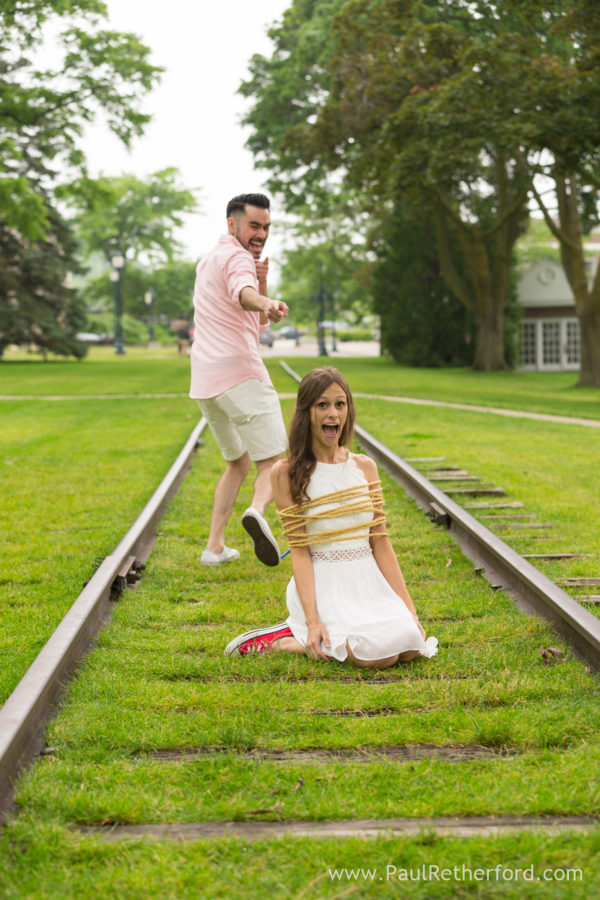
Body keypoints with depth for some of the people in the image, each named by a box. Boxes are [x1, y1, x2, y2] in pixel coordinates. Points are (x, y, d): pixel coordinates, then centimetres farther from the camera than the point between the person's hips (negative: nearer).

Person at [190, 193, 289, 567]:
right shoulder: (236, 258, -7)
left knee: (239, 461, 21)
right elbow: (242, 293, -33)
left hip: (206, 383, 9)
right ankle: (258, 511, -37)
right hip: (240, 374, -9)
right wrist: (266, 302, -55)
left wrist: (262, 282, 7)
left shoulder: (209, 261, 24)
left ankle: (215, 546, 15)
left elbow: (258, 323, 24)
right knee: (273, 463, -7)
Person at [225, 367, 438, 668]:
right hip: (323, 585, -6)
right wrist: (312, 619, -17)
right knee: (382, 654, -28)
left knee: (411, 646, -21)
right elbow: (299, 550, -7)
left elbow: (381, 542, 9)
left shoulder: (364, 467, 10)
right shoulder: (286, 473, -4)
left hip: (368, 582, 6)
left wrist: (408, 608, 2)